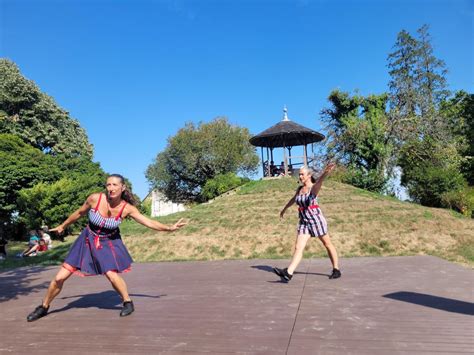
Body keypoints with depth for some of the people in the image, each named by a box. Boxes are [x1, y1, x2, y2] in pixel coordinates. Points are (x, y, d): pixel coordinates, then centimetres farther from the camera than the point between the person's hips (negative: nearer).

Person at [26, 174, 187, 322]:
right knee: (60, 277, 2)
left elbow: (148, 222, -15)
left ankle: (128, 303, 7)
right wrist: (62, 226, 13)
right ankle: (44, 307, 30)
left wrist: (169, 227, -23)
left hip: (109, 243, -1)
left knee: (112, 275, -21)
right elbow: (79, 213, -1)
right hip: (87, 240, 1)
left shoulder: (127, 208, -20)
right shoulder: (95, 198, -21)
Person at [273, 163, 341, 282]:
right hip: (304, 222, 6)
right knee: (298, 247, -4)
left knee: (327, 244, 10)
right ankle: (288, 273, -12)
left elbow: (318, 182, -37)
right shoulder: (300, 189, 10)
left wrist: (324, 174, -61)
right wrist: (284, 209, 45)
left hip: (316, 220, -6)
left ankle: (336, 270, 25)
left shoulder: (314, 187, -11)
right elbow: (293, 199, 30)